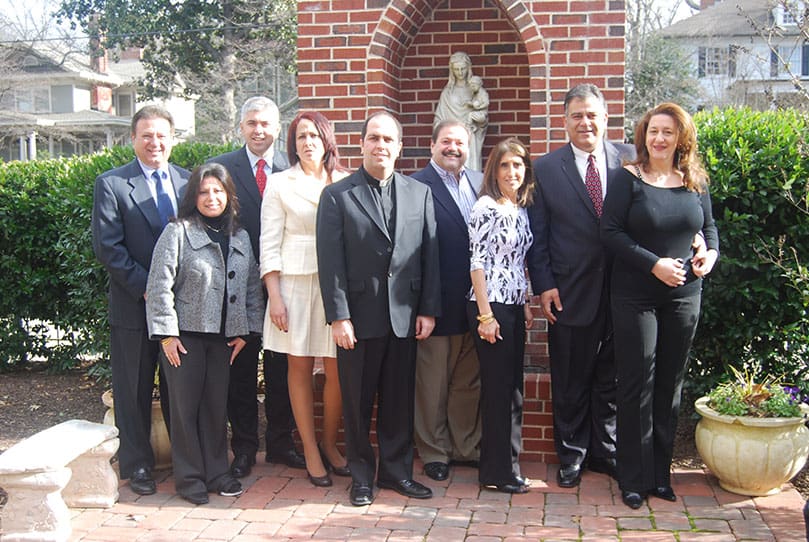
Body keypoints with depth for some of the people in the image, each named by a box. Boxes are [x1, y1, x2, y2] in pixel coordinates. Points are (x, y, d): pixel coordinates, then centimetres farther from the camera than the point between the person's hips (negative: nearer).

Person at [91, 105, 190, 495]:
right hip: (134, 306, -3)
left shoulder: (188, 181, 8)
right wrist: (145, 286, -15)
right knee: (134, 390, 7)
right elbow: (107, 246, -9)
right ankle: (137, 465, 20)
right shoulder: (111, 184, -2)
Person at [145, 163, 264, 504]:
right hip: (185, 335, -4)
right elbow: (159, 286, -9)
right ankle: (189, 477, 15)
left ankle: (216, 472, 21)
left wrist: (245, 331, 4)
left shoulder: (241, 238, 11)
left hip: (223, 336, 4)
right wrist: (166, 334, -12)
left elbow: (252, 288, 12)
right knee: (186, 405, 3)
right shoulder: (177, 232, -5)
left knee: (217, 404, 9)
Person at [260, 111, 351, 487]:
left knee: (338, 369, 0)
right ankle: (310, 451, 15)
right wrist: (275, 296, -7)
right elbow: (270, 244, 1)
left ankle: (330, 443, 20)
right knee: (300, 368, 4)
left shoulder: (345, 183, 9)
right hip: (296, 283, -1)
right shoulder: (280, 184, 5)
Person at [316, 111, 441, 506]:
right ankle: (361, 475, 21)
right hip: (358, 318, -2)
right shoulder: (337, 195, 0)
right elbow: (330, 261, -5)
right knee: (357, 402, 8)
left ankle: (396, 470, 25)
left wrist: (428, 309, 2)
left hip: (405, 317, 3)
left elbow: (429, 254, 7)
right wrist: (338, 316, -11)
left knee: (399, 400, 11)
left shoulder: (420, 193, 9)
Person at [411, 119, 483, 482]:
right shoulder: (417, 186, -10)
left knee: (469, 381, 17)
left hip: (475, 300, 6)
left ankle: (467, 446, 32)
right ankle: (434, 451, 23)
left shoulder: (481, 183, 9)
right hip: (437, 302, -6)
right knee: (432, 383, 9)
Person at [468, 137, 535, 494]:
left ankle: (505, 466, 24)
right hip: (490, 306, -8)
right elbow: (477, 262, -15)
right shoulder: (486, 207, -11)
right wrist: (486, 315, -17)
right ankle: (498, 472, 11)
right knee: (498, 388, -1)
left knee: (511, 388, 13)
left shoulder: (521, 210, 13)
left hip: (513, 307, 8)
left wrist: (526, 305, 14)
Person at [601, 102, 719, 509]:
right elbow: (610, 232, -10)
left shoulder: (695, 181, 7)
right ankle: (635, 479, 12)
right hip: (635, 295, -4)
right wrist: (654, 264, -18)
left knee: (670, 383, 10)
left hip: (684, 294, 4)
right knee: (638, 384, 0)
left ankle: (661, 473, 22)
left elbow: (709, 226, 17)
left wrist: (711, 253, -5)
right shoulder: (628, 178, -5)